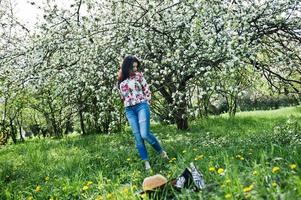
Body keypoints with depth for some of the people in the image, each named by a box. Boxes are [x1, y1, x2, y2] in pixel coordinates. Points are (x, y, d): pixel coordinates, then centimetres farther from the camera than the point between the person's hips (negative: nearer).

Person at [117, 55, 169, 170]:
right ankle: (146, 162, 6)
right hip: (129, 110, 4)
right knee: (137, 137, 0)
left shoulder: (138, 75, 1)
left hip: (141, 106, -3)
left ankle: (161, 151, 10)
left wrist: (146, 104, 3)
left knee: (145, 134, -15)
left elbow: (147, 91, 3)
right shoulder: (121, 80, 9)